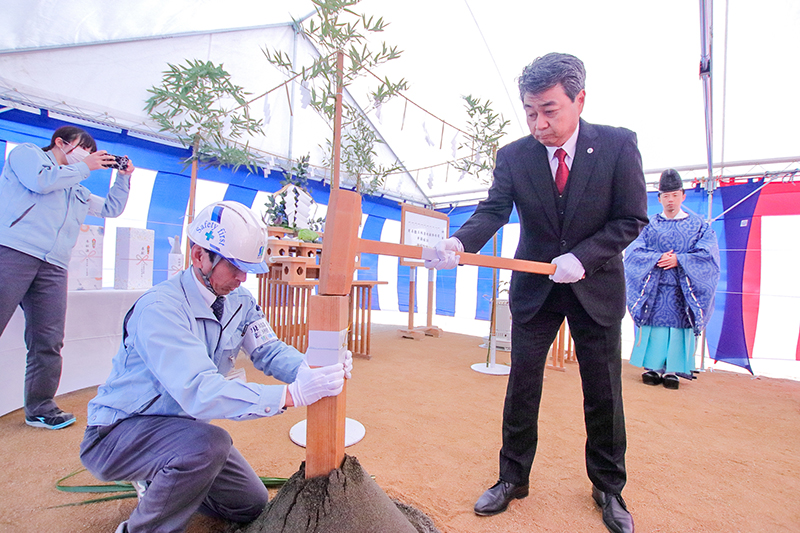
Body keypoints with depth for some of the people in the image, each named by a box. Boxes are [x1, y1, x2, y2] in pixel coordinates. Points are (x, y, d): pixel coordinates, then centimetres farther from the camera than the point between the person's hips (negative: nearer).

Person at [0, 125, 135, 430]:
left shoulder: (79, 192, 31)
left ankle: (40, 408, 12)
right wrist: (84, 167, 5)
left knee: (48, 342, 2)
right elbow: (41, 181, -6)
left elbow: (112, 208, 36)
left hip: (53, 268, 6)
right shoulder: (26, 153, 14)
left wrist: (123, 177, 26)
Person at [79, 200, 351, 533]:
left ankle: (161, 482, 28)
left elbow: (268, 350, -15)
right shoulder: (160, 308, -31)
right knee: (209, 444, -36)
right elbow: (199, 392, -41)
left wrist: (312, 372, -36)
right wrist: (291, 395, -50)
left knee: (252, 506, 8)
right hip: (119, 432, -6)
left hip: (181, 424, 7)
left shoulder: (238, 301, -7)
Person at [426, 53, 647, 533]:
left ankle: (609, 489, 36)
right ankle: (513, 479, 28)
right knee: (522, 386, 7)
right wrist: (459, 244, -37)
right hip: (534, 286, 1)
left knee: (604, 393, 11)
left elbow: (631, 218, -8)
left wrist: (581, 258, -22)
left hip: (597, 285, 0)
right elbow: (492, 210, -16)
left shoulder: (618, 145, -8)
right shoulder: (513, 156, -6)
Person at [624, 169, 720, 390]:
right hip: (654, 288, 0)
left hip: (682, 290, 0)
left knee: (678, 324, -1)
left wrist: (679, 260, -15)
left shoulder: (699, 225, 8)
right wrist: (657, 258, -17)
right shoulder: (649, 224, 8)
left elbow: (709, 255, -2)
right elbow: (633, 251, -2)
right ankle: (653, 367, 8)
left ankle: (672, 370, 8)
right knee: (655, 322, 0)